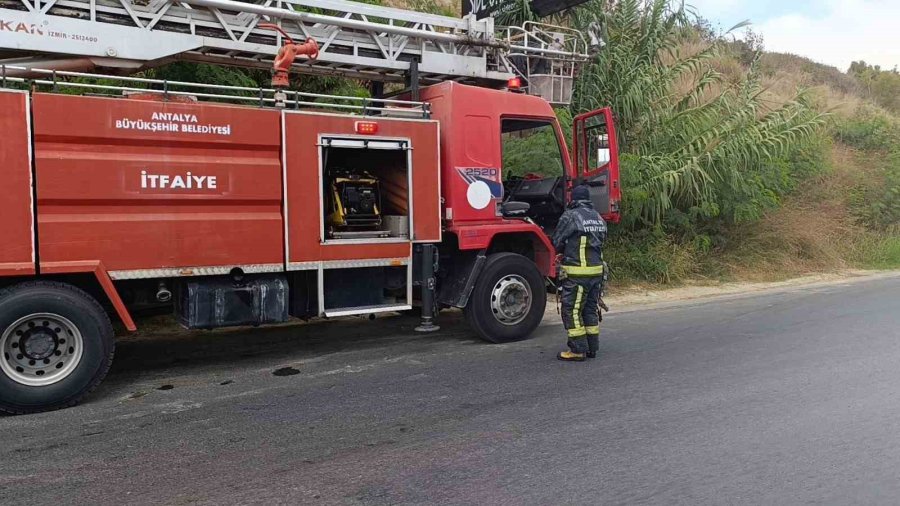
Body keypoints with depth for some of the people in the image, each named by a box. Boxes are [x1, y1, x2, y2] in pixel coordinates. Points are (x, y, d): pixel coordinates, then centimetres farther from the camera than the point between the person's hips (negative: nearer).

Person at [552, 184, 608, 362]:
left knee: (572, 310, 0)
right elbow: (601, 241, 16)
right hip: (597, 270, 8)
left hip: (577, 272, -7)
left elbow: (557, 243, -4)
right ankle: (592, 348, 21)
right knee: (591, 309, 15)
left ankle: (578, 350, 1)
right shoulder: (599, 218, 12)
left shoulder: (570, 217, -11)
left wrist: (564, 253, 17)